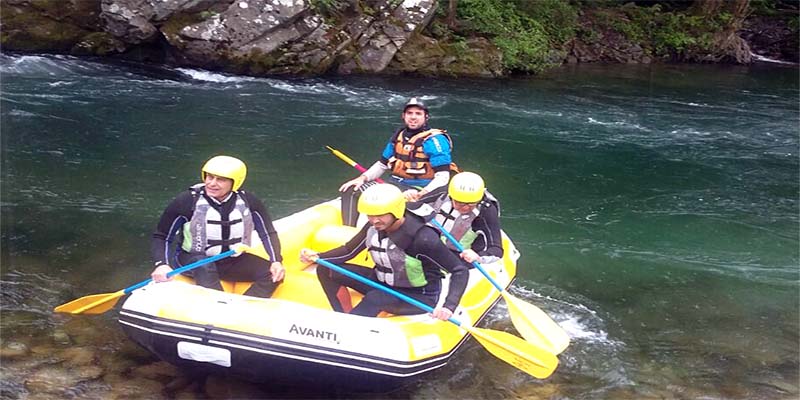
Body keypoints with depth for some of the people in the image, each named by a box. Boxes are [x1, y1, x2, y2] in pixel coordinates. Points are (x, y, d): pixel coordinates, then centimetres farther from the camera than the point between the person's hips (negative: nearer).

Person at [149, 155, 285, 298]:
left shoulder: (248, 202, -8)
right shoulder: (187, 201, -16)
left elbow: (269, 234, 1)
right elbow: (161, 237, -8)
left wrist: (276, 261, -15)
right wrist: (161, 264, -25)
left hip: (233, 262, 3)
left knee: (273, 274, -18)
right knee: (204, 267, -38)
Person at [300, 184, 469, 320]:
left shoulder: (423, 238, -30)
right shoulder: (373, 228, -12)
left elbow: (461, 270, -25)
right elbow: (349, 250, 2)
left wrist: (449, 307, -38)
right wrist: (318, 257, -15)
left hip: (420, 297, -7)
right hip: (383, 284, 7)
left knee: (375, 299, -37)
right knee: (326, 270, -4)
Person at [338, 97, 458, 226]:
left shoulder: (435, 140, -11)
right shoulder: (399, 136, 12)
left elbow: (443, 177, -18)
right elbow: (382, 164, 20)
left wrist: (421, 195, -31)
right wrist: (362, 178, 2)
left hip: (417, 191, -8)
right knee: (350, 191, -5)